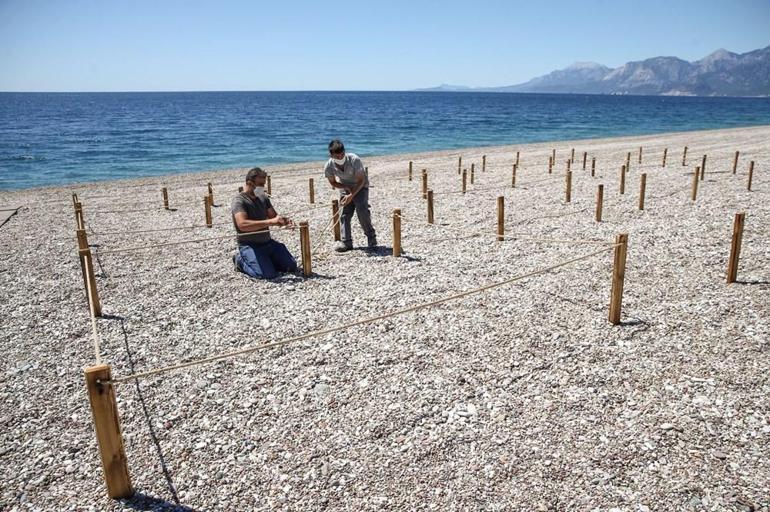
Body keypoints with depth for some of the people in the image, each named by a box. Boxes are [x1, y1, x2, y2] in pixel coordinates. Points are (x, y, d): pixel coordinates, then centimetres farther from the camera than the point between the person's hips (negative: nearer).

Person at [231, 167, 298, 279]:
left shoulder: (263, 198, 8)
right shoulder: (239, 201, -14)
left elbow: (274, 216, 13)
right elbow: (242, 225, -30)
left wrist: (284, 221, -12)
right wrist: (270, 222, -36)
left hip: (267, 242, 7)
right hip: (249, 245, -7)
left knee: (292, 266, -1)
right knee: (267, 274, -25)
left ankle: (265, 260, 20)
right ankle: (241, 261, 3)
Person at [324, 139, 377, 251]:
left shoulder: (355, 160, -32)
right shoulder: (329, 167, -22)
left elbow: (361, 180, -24)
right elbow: (333, 183, -4)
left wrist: (351, 195, -33)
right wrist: (345, 187, -21)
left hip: (360, 187, -3)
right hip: (345, 188, 3)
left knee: (362, 210, -21)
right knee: (345, 214, -6)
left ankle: (371, 237, -5)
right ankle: (346, 242, 2)